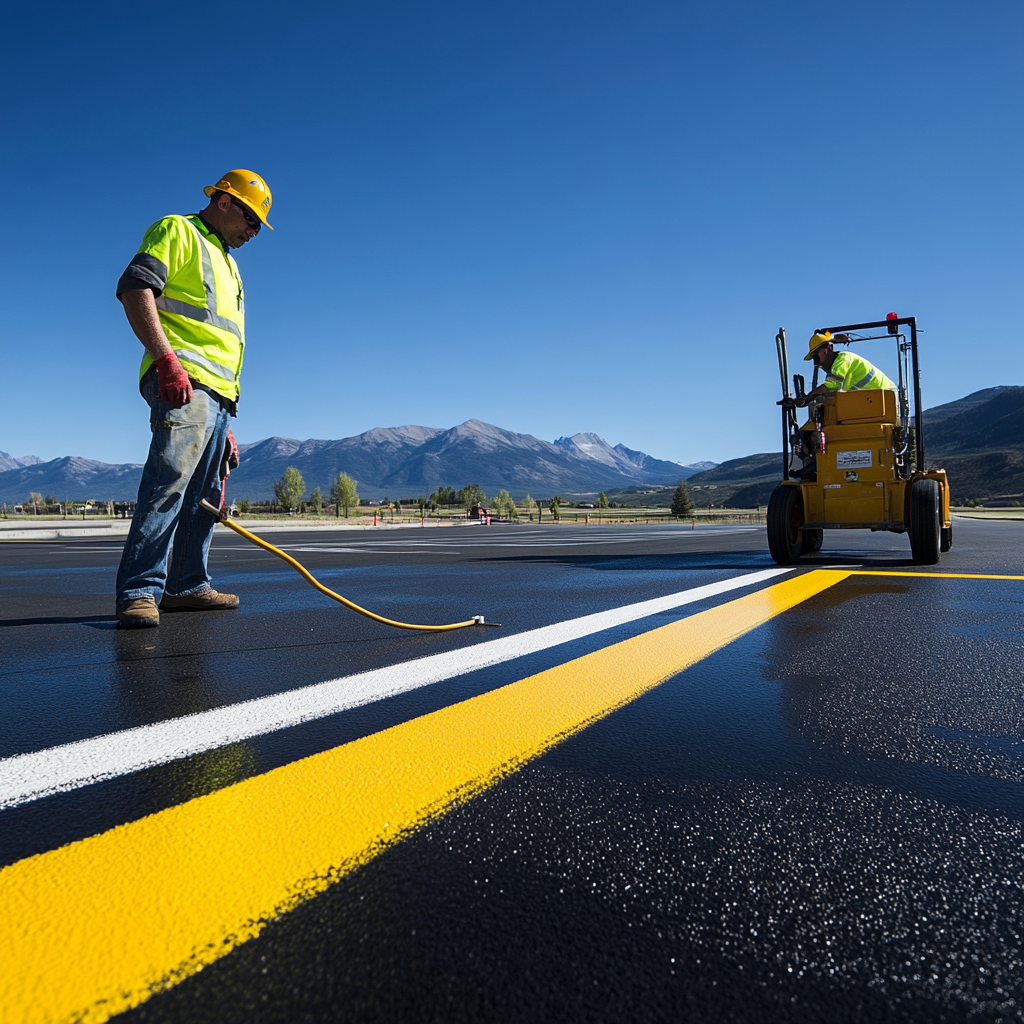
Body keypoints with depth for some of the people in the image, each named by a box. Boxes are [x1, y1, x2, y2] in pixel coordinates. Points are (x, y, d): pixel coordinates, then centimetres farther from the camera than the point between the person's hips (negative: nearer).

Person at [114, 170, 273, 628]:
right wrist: (166, 357, -24)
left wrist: (224, 422, 24)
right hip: (182, 383, -9)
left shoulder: (225, 264, 33)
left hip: (217, 392, 9)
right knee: (169, 481, -21)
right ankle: (139, 592, -20)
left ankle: (186, 586, 16)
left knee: (206, 496, 8)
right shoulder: (176, 231, 8)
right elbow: (135, 287, -10)